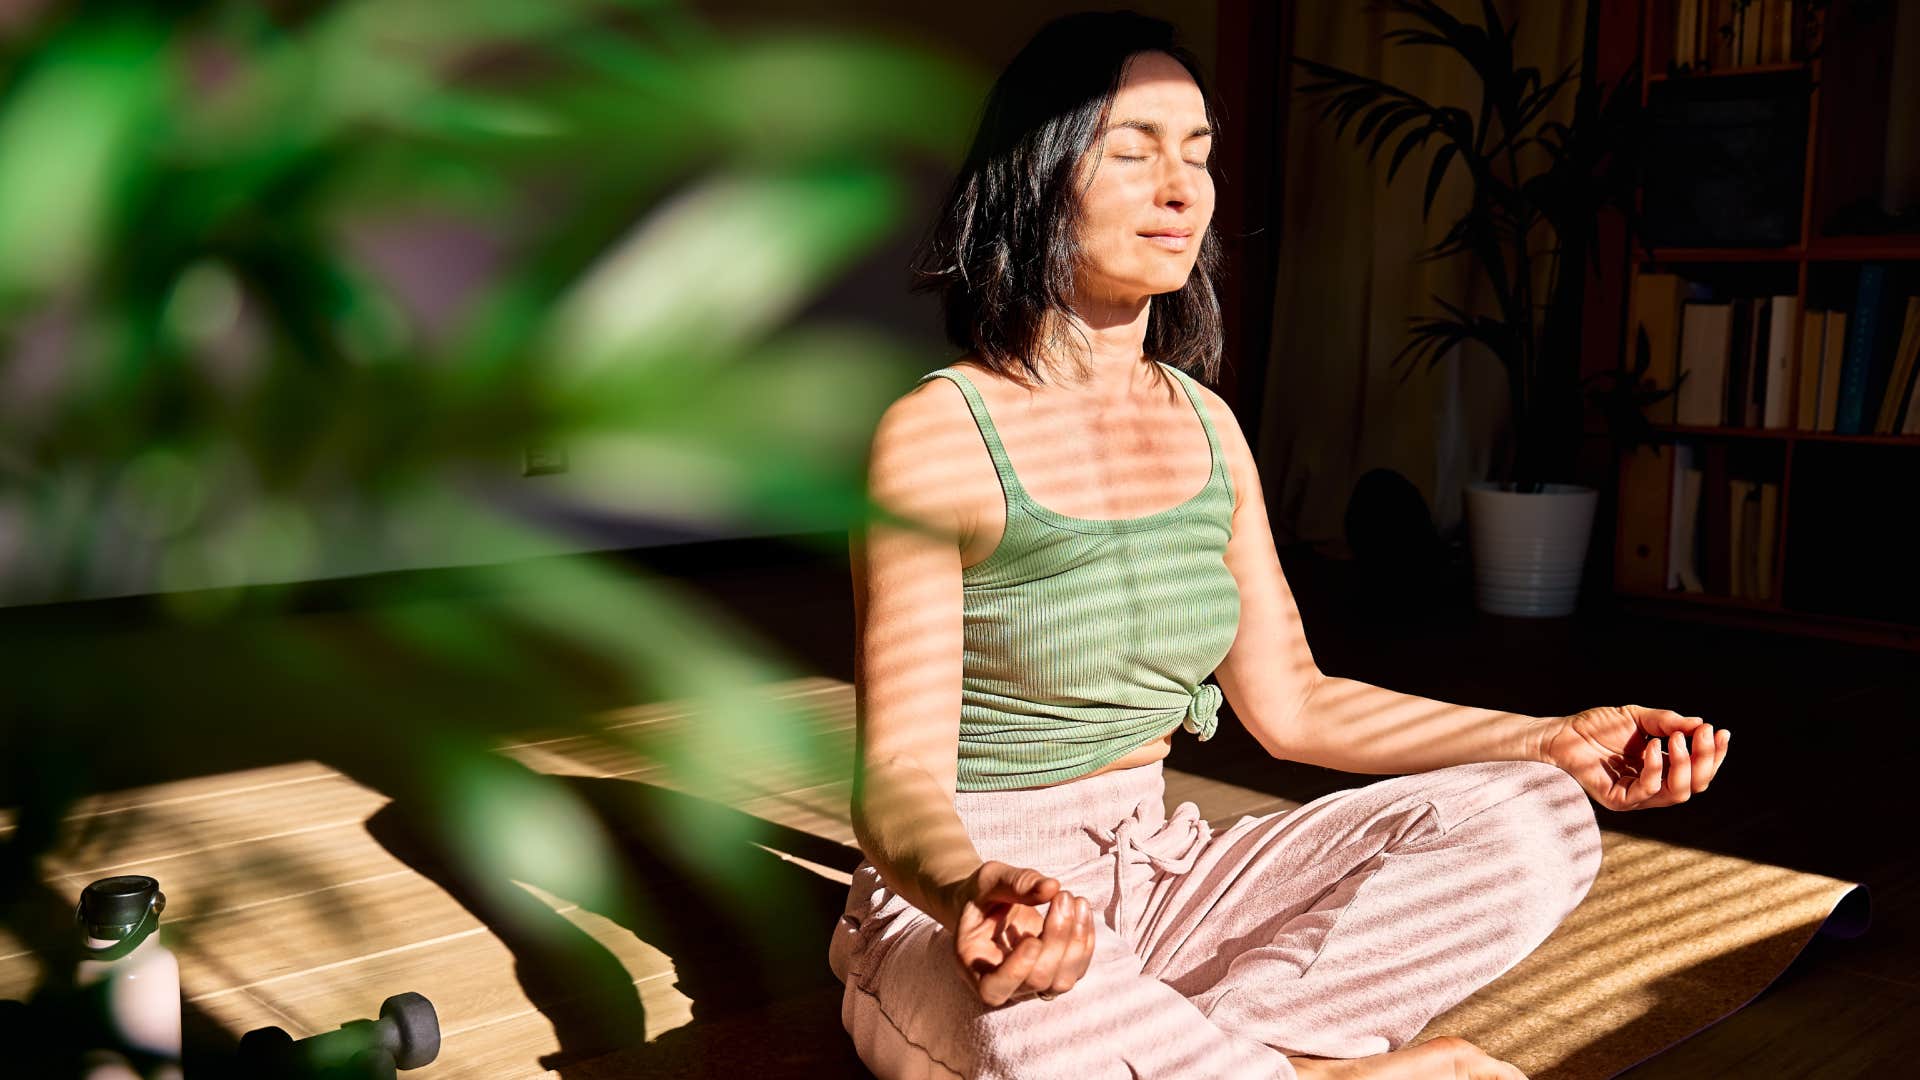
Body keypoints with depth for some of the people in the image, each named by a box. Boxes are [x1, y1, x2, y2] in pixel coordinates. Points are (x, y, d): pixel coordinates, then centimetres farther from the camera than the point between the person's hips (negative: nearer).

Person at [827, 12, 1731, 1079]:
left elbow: (1291, 701, 10)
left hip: (1156, 873, 7)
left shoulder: (1206, 426, 6)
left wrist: (1557, 744, 1)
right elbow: (900, 778, -19)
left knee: (1531, 825, -9)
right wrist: (971, 891, -43)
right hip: (959, 903, -6)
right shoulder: (935, 437, -14)